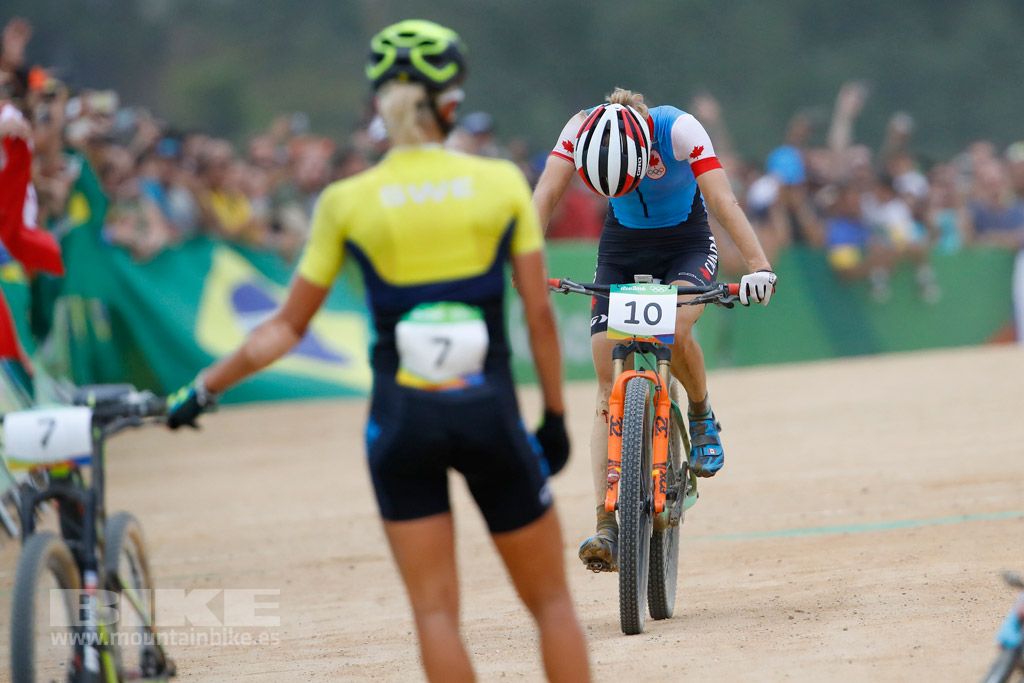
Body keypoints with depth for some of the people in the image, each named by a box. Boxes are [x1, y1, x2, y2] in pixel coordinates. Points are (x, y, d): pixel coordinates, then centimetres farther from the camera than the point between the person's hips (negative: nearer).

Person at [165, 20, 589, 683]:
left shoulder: (348, 202, 0)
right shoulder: (502, 182, -1)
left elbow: (288, 326, 3)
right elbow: (540, 313, -1)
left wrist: (204, 388, 14)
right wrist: (555, 416, 9)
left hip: (402, 417, 1)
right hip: (490, 412, 0)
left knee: (435, 610, 5)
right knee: (553, 601, 10)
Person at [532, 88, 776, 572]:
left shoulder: (678, 129, -29)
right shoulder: (580, 131, -23)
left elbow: (722, 199, -36)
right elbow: (546, 194, -29)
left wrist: (759, 265, -48)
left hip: (686, 245, -2)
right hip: (621, 247, 2)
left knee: (675, 330, -33)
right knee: (609, 383, -10)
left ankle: (702, 416, 0)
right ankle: (606, 526, -13)